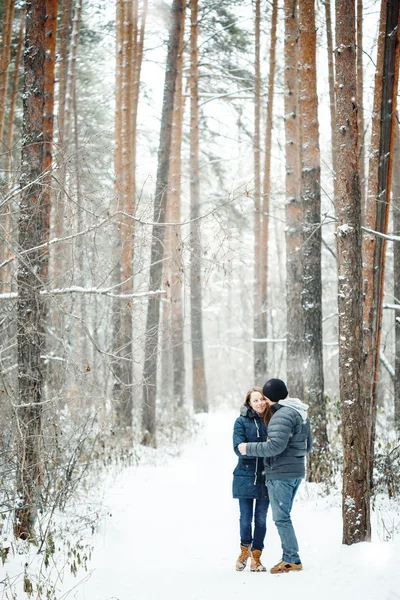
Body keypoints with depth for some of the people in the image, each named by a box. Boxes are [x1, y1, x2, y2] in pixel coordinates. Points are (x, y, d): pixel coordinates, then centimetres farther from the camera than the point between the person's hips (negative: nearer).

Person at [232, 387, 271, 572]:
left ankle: (256, 556, 16)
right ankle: (245, 549, 28)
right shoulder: (242, 421, -2)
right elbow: (239, 448, -11)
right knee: (245, 518, 3)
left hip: (265, 477, 1)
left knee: (261, 519, 5)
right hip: (245, 475, -1)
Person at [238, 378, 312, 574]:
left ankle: (292, 560, -4)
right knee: (283, 516, 16)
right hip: (296, 471, 10)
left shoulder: (282, 415, -17)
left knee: (281, 517, -5)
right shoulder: (301, 413, 15)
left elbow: (276, 446, -25)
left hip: (281, 473, -10)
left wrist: (248, 448, -16)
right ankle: (289, 558, 18)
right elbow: (308, 446, 21)